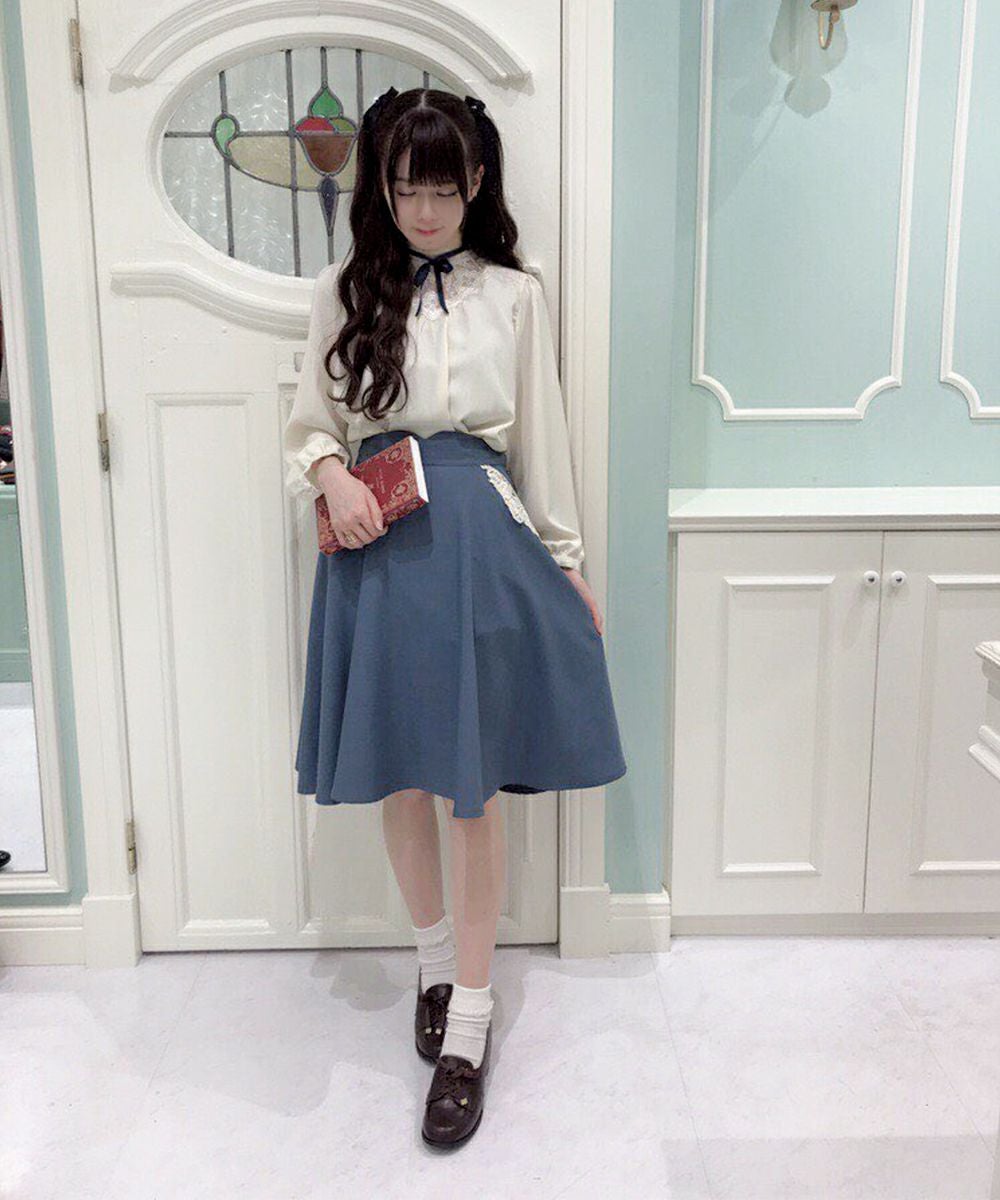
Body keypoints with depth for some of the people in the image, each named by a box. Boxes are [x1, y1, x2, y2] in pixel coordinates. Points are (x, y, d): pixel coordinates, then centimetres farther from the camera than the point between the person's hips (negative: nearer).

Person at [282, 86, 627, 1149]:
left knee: (472, 789, 1)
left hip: (483, 542, -1)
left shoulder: (513, 295, 6)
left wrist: (568, 563, 10)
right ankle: (435, 961, 36)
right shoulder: (344, 291, 8)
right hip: (377, 544, 2)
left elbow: (540, 438, 9)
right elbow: (309, 425, 11)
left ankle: (468, 1023, 15)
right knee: (398, 779, 11)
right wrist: (332, 475, -12)